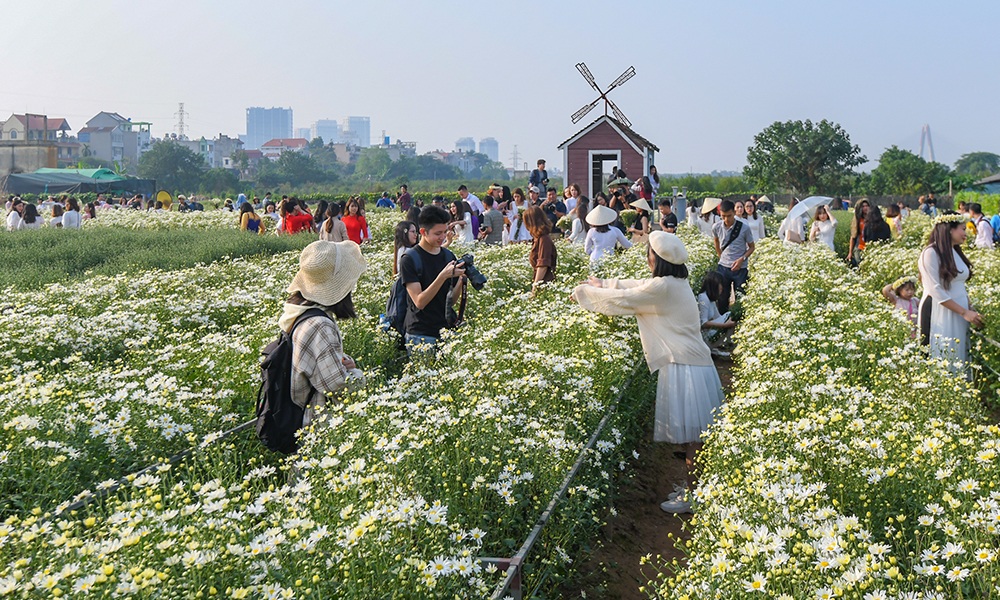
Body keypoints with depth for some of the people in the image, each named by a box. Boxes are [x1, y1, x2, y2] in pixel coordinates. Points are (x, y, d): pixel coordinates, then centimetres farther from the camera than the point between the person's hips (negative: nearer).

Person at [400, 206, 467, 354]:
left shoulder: (448, 256, 8)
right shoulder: (410, 260, -8)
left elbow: (452, 300, 9)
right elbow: (419, 301, -17)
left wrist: (461, 279, -9)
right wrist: (443, 276, -25)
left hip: (446, 330, 5)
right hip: (421, 335, -5)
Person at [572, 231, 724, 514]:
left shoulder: (662, 287, -17)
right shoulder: (677, 282, 11)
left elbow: (621, 299, -9)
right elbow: (638, 286, 23)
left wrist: (585, 291, 5)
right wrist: (605, 284, 25)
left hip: (684, 367, -10)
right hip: (696, 362, 10)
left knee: (691, 437, -2)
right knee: (694, 436, 14)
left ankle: (692, 498, 6)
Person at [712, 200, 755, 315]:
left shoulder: (744, 228, -12)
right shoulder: (716, 227, -5)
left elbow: (751, 247, -1)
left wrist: (742, 259, -16)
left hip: (740, 269, -2)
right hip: (723, 267, 3)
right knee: (722, 298, 10)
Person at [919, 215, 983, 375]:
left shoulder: (956, 252, 14)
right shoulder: (931, 253, -11)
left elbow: (960, 286, 17)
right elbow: (935, 290, -17)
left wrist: (971, 309, 1)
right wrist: (964, 312, -16)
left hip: (959, 317, 8)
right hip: (939, 315, -8)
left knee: (959, 359, 8)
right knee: (942, 361, -6)